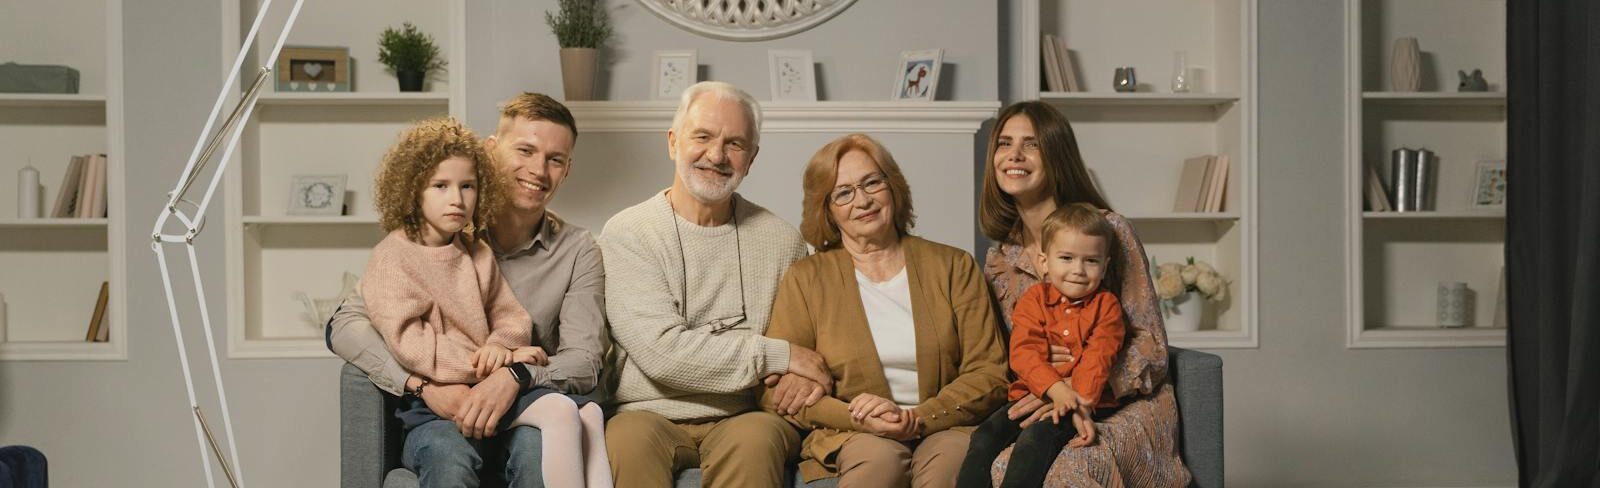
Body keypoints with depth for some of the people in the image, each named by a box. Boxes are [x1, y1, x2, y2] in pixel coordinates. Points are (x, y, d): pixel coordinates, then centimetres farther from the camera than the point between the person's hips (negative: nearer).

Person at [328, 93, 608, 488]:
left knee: (538, 448, -34)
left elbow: (584, 360, -3)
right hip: (438, 415, -1)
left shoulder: (577, 251, 6)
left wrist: (516, 375, -25)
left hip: (526, 413, 1)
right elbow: (344, 325, -4)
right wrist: (424, 383, -20)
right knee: (447, 454, -36)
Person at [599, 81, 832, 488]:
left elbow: (807, 343, 16)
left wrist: (801, 376, -9)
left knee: (756, 439, -33)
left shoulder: (782, 241, 8)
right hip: (650, 414, -2)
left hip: (744, 417, 2)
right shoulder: (627, 233, -1)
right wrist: (778, 355, -10)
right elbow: (662, 352, -12)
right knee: (630, 438, -35)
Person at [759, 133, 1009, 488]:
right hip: (847, 440, 0)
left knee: (950, 458, -34)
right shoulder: (805, 279, 10)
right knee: (880, 456, -35)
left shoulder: (954, 267, 12)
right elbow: (776, 391, 2)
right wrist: (858, 420, -15)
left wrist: (917, 419, -13)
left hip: (944, 430, 1)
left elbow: (989, 373, 5)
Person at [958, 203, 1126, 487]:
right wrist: (1055, 388, -23)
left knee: (1036, 437, -29)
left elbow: (1097, 359, -8)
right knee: (985, 435, -19)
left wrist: (1080, 403, -23)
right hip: (1031, 395, 3)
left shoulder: (1106, 305, 5)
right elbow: (1024, 352, -7)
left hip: (1084, 401, -3)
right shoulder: (1033, 301, 7)